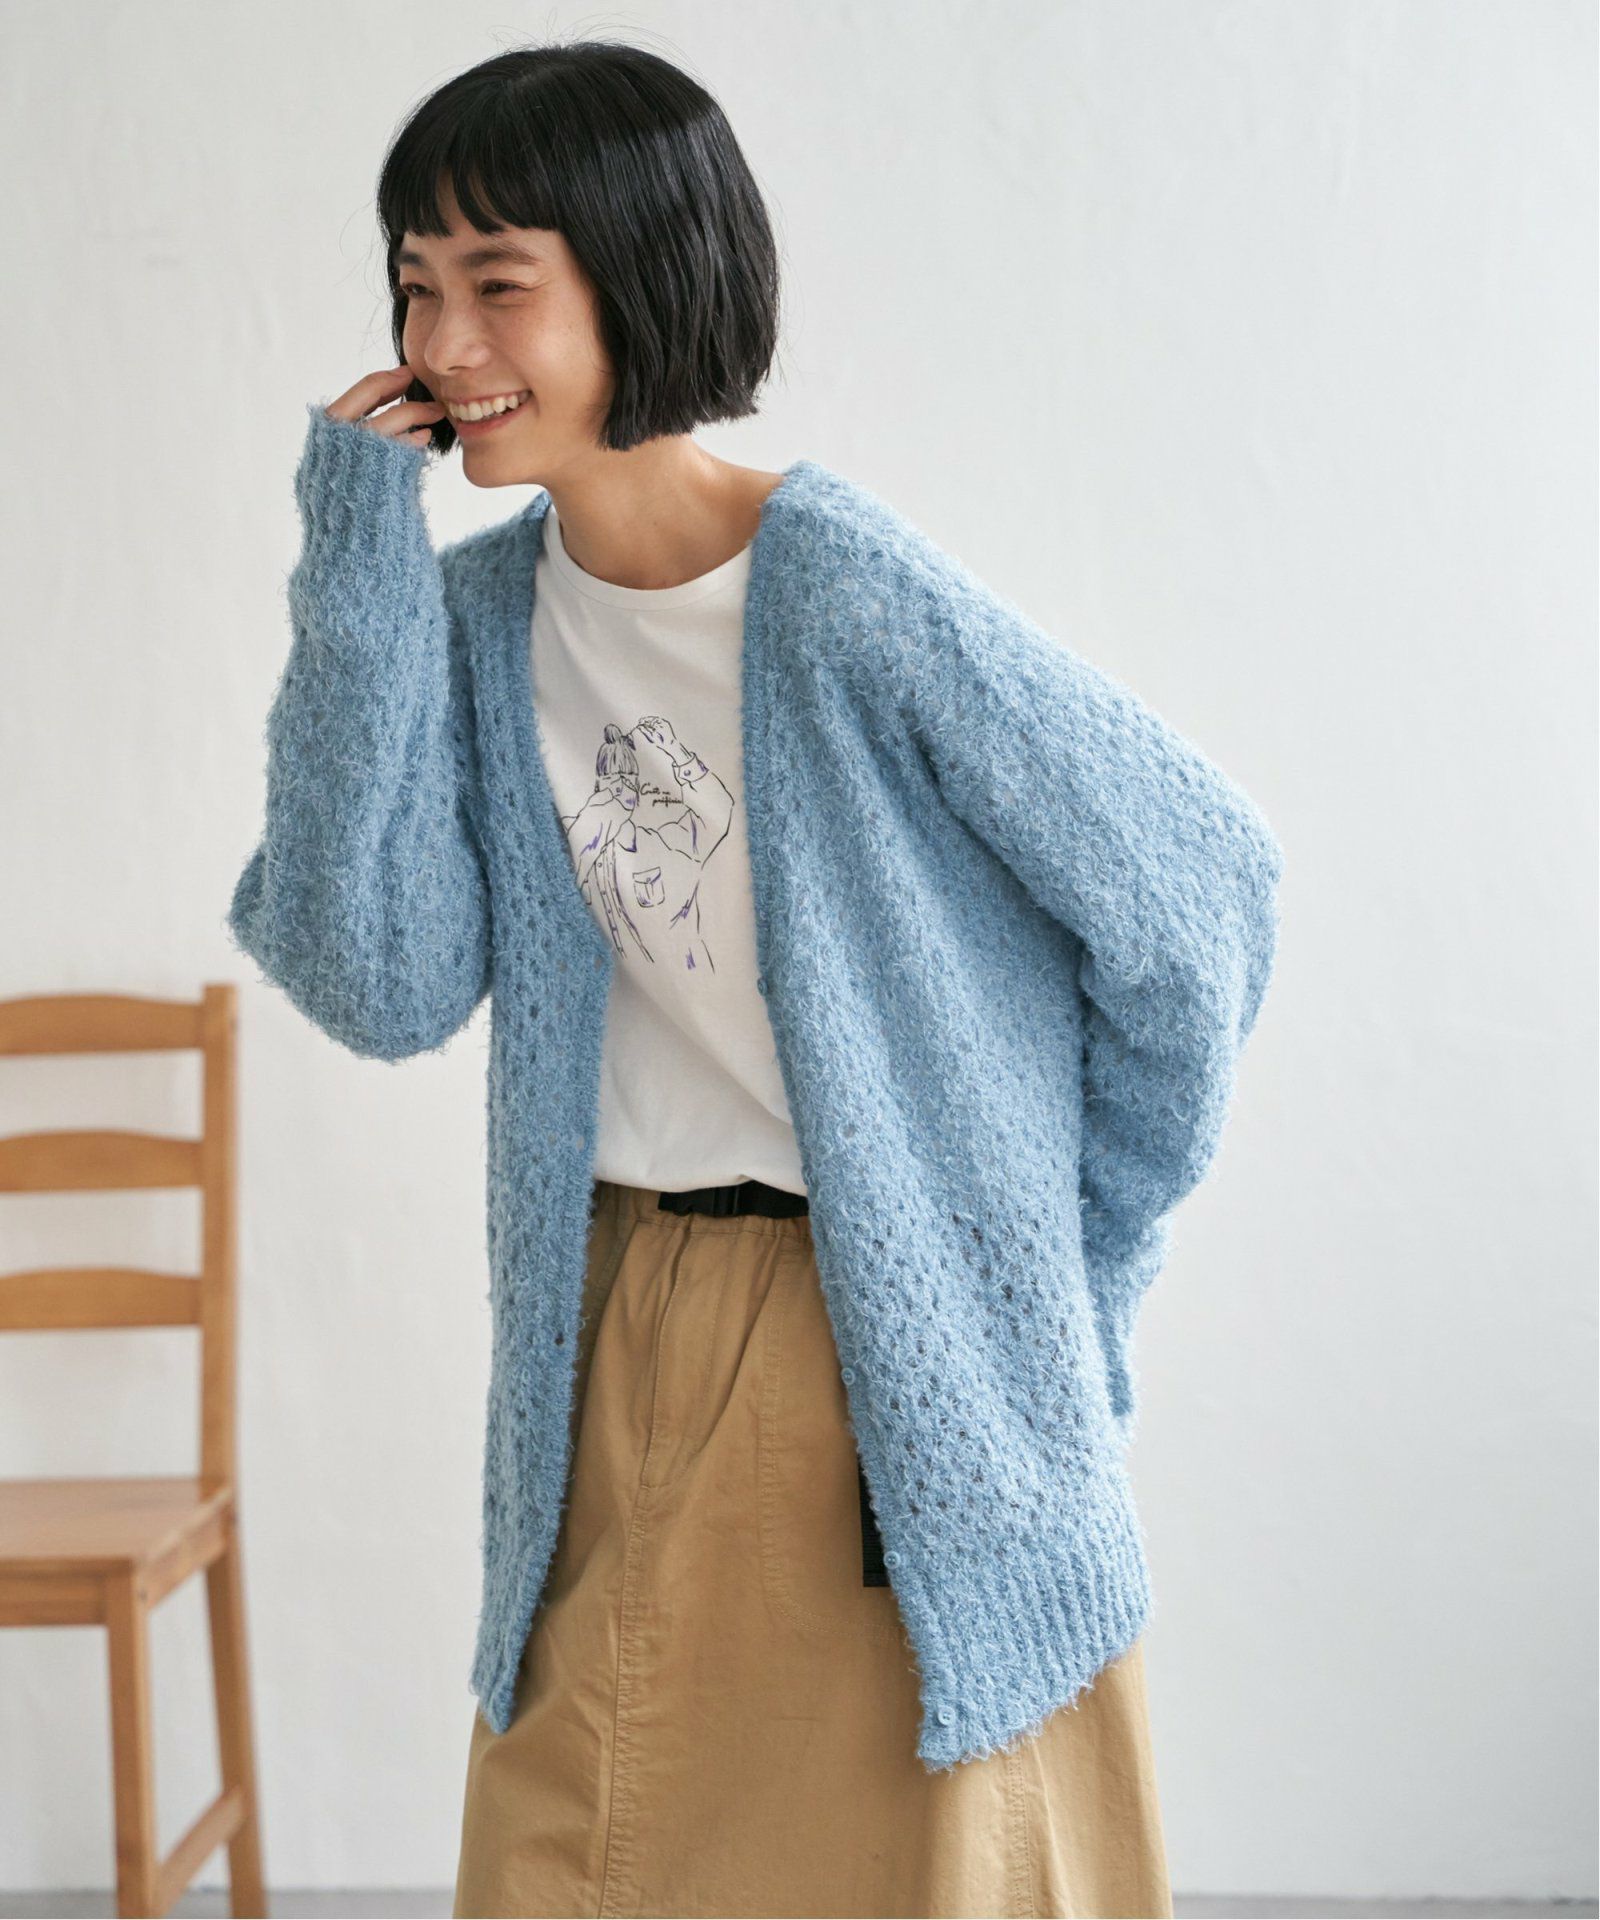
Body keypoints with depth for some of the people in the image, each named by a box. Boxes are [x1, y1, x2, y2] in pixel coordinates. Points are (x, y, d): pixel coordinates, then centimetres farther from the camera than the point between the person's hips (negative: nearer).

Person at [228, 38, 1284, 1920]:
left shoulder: (853, 598, -19)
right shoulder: (483, 610, -1)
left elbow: (1194, 896, -12)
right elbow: (381, 986, -10)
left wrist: (1071, 1263, -2)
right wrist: (363, 578, -13)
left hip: (907, 1364, -5)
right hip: (618, 1348, 5)